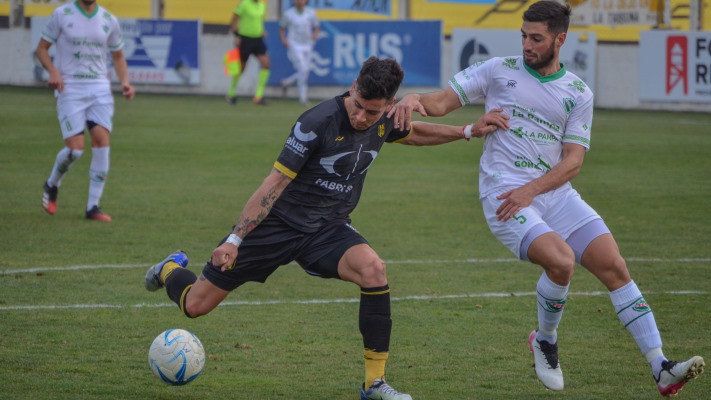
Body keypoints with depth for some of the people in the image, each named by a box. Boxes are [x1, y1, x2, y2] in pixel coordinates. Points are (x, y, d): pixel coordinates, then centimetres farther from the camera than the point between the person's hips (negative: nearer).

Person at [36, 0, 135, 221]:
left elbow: (118, 56, 19)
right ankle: (52, 185, 20)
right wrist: (53, 71, -15)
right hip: (70, 89, -3)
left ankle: (93, 207, -8)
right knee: (75, 148, -13)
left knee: (101, 139, -15)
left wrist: (125, 82, 1)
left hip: (100, 89, 3)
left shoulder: (109, 20, 7)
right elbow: (41, 48, 3)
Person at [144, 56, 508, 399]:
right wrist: (235, 239, -26)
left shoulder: (384, 122, -5)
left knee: (373, 269, -29)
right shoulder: (318, 123, -25)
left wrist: (469, 131, 13)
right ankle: (171, 269, 38)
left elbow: (414, 134, 22)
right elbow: (276, 182, -23)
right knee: (196, 305, -1)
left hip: (328, 229, 4)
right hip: (279, 223, -4)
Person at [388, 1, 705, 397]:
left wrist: (531, 190, -15)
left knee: (615, 267, -9)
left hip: (555, 192, 3)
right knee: (561, 261, -27)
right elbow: (443, 102, 5)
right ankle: (545, 341, 3)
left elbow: (573, 160, 1)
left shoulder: (578, 93, 7)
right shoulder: (499, 71, 5)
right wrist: (416, 99, -19)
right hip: (502, 190, -3)